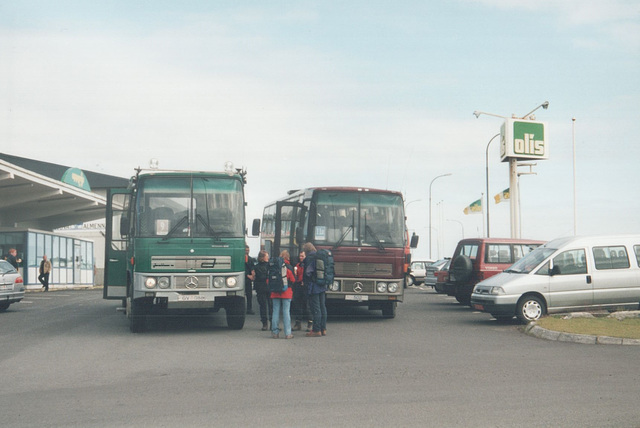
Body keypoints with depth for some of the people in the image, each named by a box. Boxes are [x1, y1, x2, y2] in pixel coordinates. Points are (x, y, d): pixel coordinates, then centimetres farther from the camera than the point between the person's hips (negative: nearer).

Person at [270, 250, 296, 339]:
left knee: (275, 312, 7)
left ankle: (275, 332, 7)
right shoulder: (288, 267, -8)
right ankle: (287, 333, -1)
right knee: (286, 312, 0)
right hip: (286, 293, -2)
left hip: (275, 293, 2)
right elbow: (293, 280, -3)